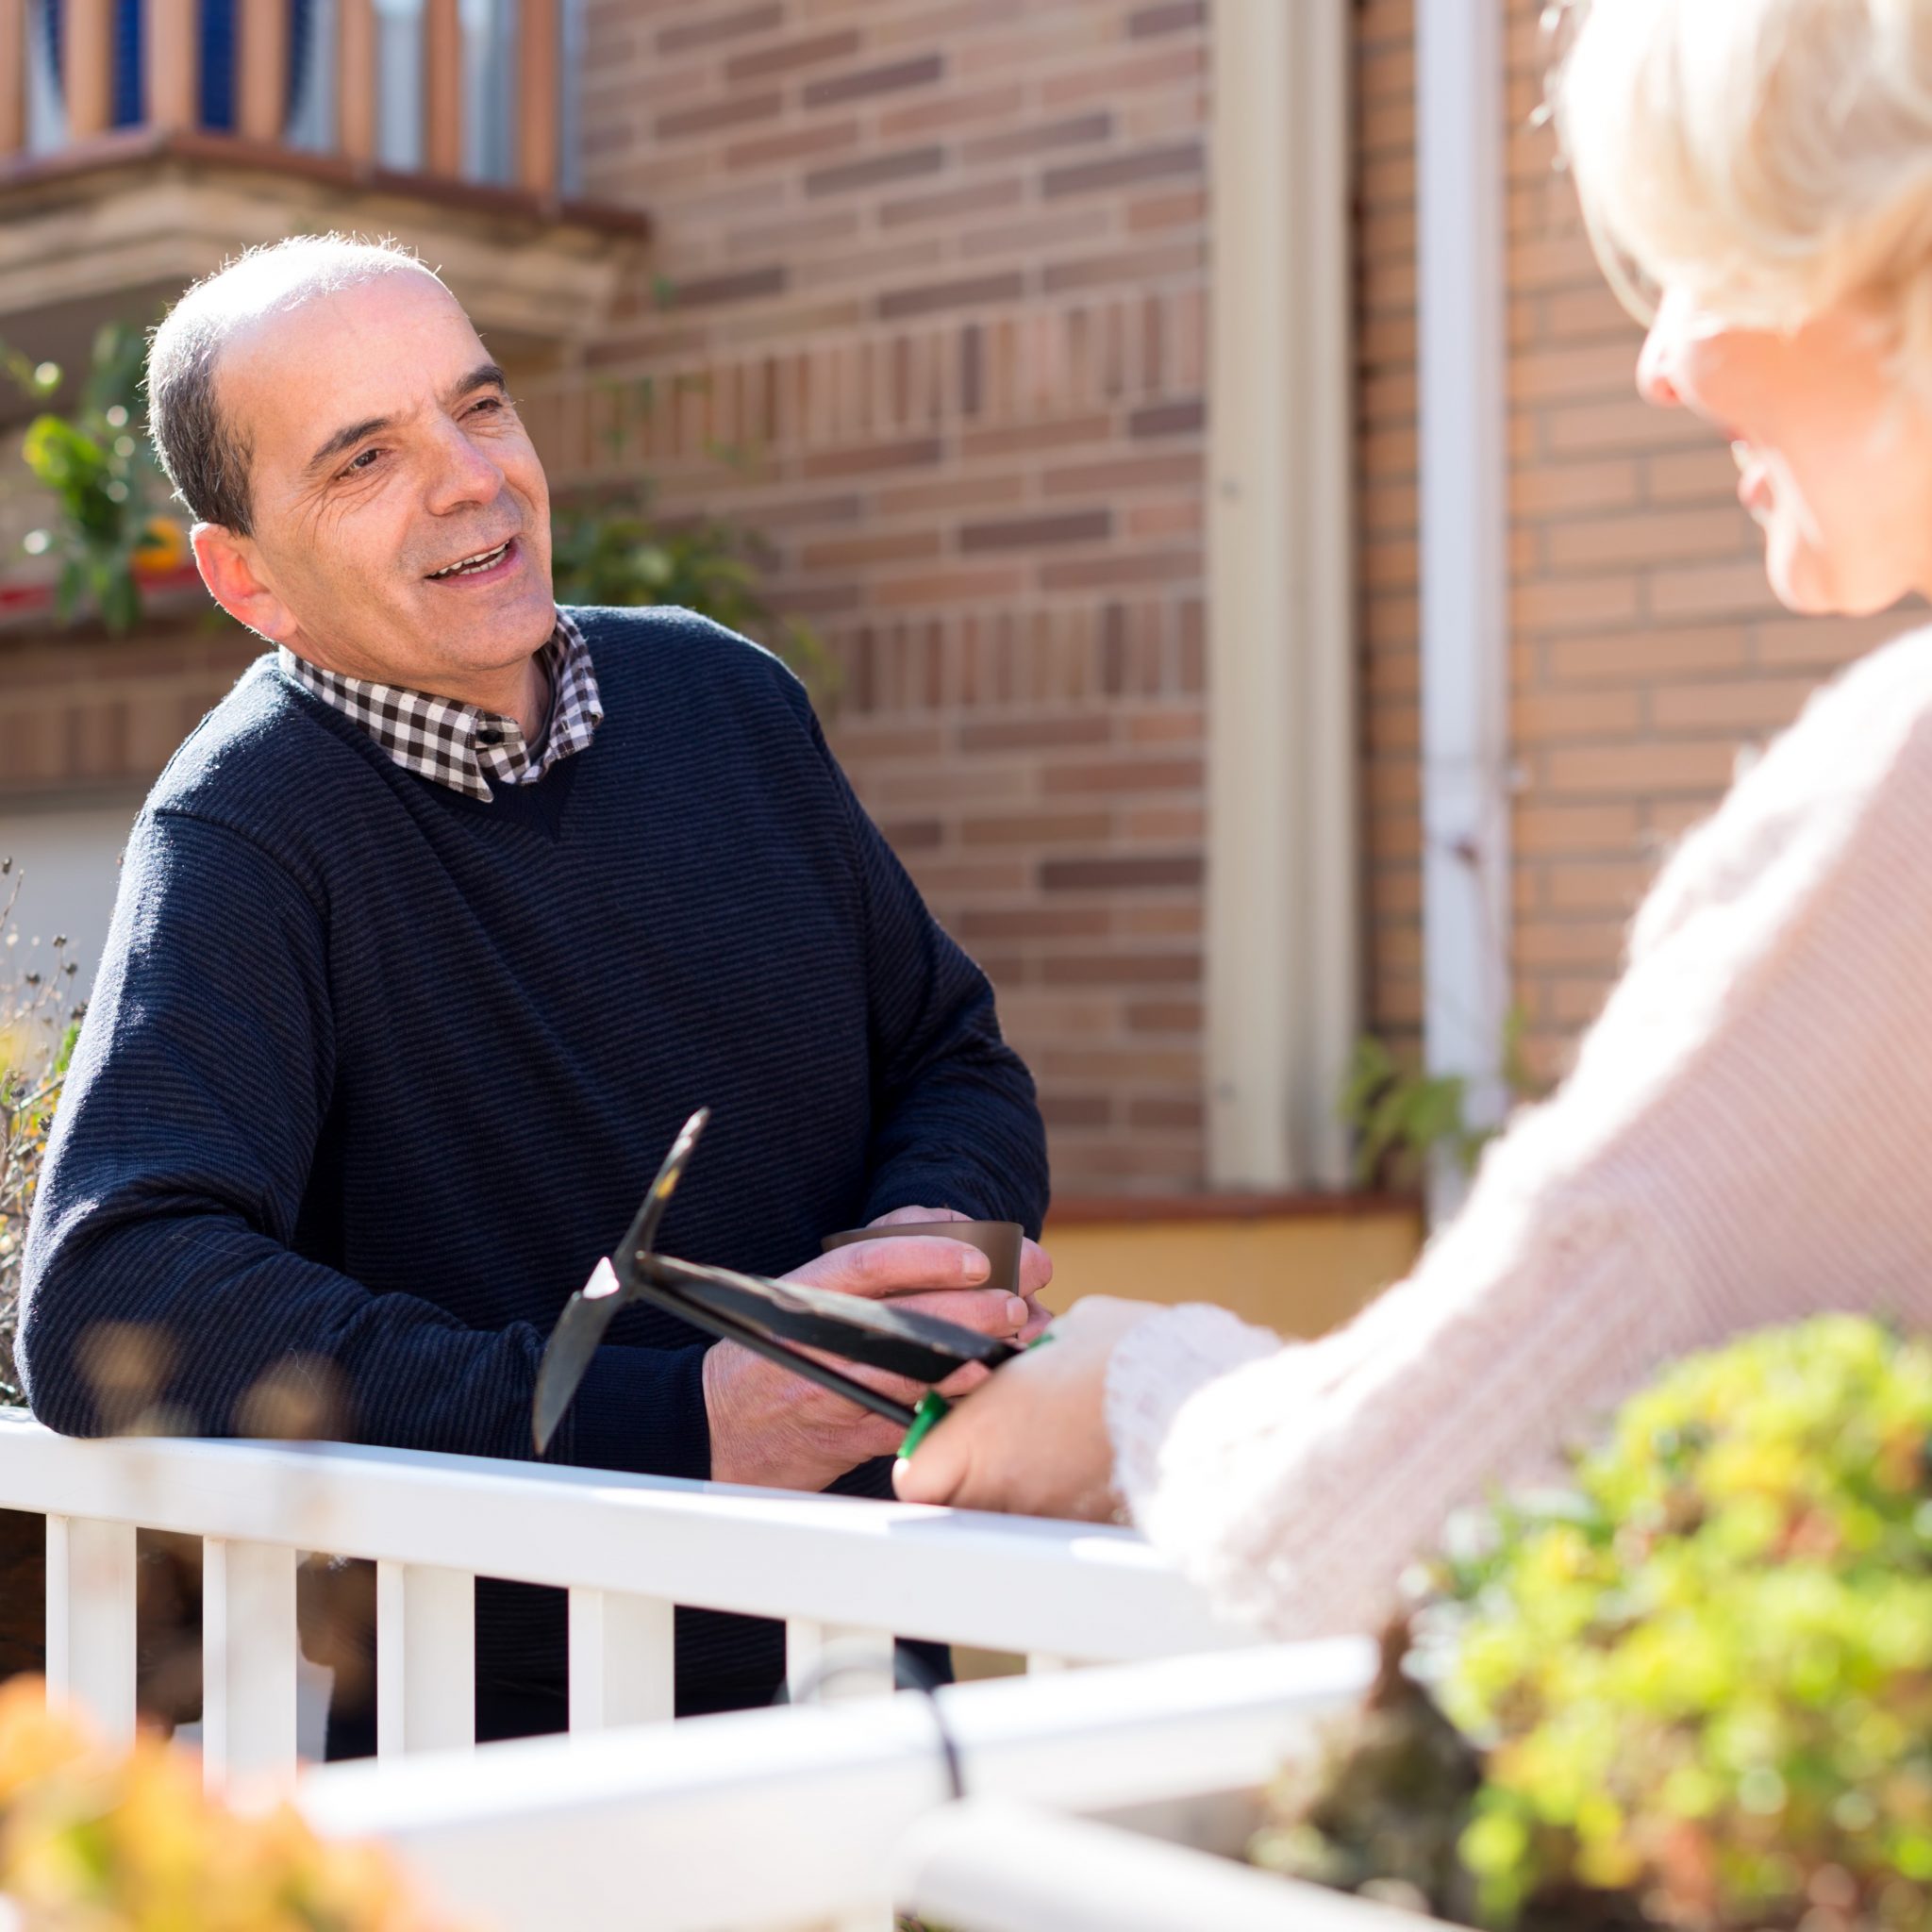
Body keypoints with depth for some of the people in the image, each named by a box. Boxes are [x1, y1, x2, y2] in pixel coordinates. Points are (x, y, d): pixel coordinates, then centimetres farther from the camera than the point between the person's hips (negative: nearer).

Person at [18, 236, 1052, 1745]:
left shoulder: (725, 702, 8)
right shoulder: (246, 839, -11)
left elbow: (955, 1058, 19)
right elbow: (104, 1308, -24)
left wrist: (934, 1241, -6)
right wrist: (682, 1423, -26)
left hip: (849, 1674, 4)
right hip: (492, 1734, -4)